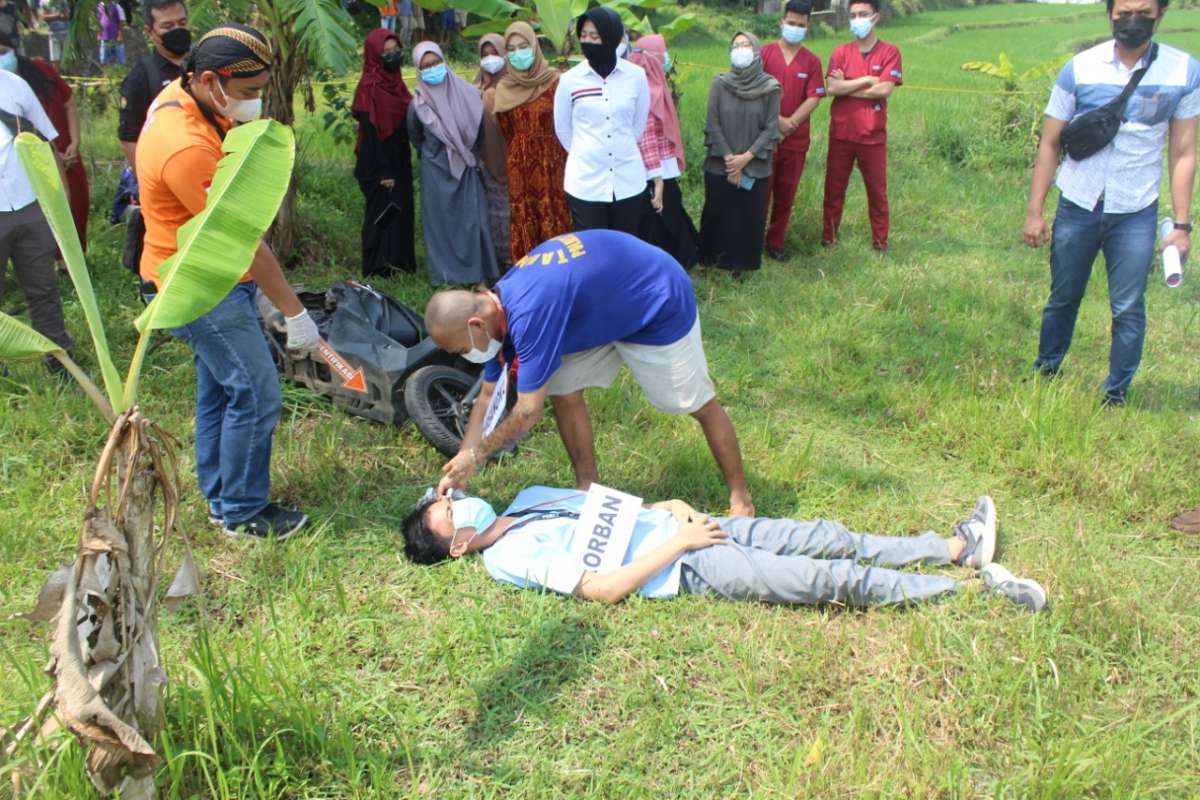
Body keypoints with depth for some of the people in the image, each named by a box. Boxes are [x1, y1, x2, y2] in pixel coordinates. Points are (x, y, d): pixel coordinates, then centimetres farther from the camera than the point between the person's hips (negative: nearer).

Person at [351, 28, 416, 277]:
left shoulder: (394, 81, 10)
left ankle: (399, 262, 23)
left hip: (399, 161, 8)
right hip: (380, 165, -8)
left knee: (400, 209, 13)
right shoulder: (370, 87, -14)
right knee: (382, 211, -1)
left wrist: (399, 166, 14)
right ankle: (378, 266, 8)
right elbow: (371, 131, -18)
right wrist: (383, 172, -21)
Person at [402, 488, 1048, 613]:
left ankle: (960, 548, 14)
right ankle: (977, 587, 2)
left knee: (830, 540, 4)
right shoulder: (508, 557, -11)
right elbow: (605, 589, -19)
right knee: (840, 581, -9)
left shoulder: (527, 499, 14)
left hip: (690, 530, 7)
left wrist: (671, 508, 4)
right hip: (691, 570, -7)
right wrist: (677, 543, -16)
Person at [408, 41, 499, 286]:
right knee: (441, 222, 4)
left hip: (466, 168, 0)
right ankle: (445, 277, 10)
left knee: (472, 219, 3)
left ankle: (478, 273, 12)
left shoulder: (467, 93, -9)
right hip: (437, 172, 0)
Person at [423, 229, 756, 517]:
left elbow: (528, 412, -30)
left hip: (659, 301, -8)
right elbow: (488, 396, 1)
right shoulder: (499, 307, -8)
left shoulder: (529, 313, -37)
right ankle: (590, 488, 15)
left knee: (698, 404, 2)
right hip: (608, 308, 8)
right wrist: (460, 466, -2)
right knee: (563, 390, 1)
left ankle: (741, 499, 18)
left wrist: (475, 454, -17)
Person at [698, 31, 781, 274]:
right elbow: (713, 125, -4)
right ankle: (716, 261, 22)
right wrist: (729, 159, -11)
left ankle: (744, 263, 22)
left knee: (751, 217, 6)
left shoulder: (770, 87, -3)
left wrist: (746, 157, -14)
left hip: (755, 169, 0)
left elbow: (771, 129, -4)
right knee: (718, 215, 6)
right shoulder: (719, 84, -2)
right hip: (720, 167, 0)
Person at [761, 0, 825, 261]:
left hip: (796, 140, 2)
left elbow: (813, 98, -2)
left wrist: (790, 123, -14)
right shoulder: (764, 54, 0)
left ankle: (776, 242, 18)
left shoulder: (812, 61, 6)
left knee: (786, 194, 7)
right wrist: (776, 121, -16)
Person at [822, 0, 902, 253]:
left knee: (877, 189, 7)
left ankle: (880, 240, 17)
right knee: (834, 187, 9)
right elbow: (832, 88, -10)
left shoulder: (890, 52, -1)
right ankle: (829, 236, 20)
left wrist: (846, 87, -8)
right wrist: (866, 80, -11)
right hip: (841, 134, 2)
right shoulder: (840, 52, 4)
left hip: (873, 135, -1)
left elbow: (884, 90, -14)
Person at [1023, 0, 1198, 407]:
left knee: (1128, 309, 2)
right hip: (1077, 207, 0)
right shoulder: (1079, 69, -5)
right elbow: (1050, 144, 0)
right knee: (1063, 300, 12)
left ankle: (1115, 396, 15)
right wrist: (1034, 212, -3)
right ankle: (1045, 374, 30)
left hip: (1136, 214, 0)